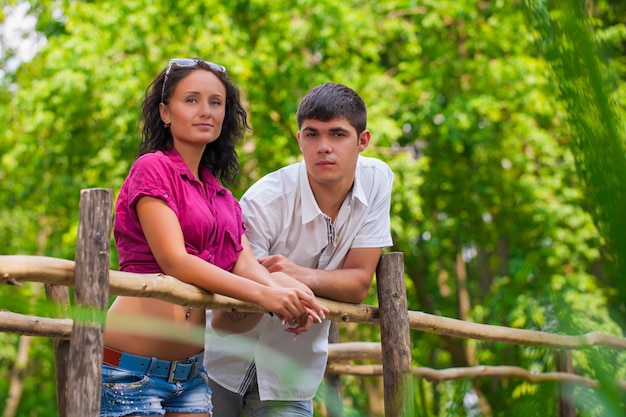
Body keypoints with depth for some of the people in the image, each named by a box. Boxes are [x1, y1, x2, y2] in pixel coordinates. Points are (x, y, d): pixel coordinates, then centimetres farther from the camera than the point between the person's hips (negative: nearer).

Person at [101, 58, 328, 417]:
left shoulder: (223, 197, 17)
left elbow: (245, 262, 2)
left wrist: (286, 299, -20)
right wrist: (263, 295, -25)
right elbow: (174, 261, -16)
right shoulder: (152, 168, -5)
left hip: (190, 372, 7)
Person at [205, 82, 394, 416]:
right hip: (223, 364, -3)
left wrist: (302, 276, -31)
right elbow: (224, 322, -23)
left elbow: (359, 283, -11)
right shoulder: (264, 201, -24)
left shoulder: (376, 180, -11)